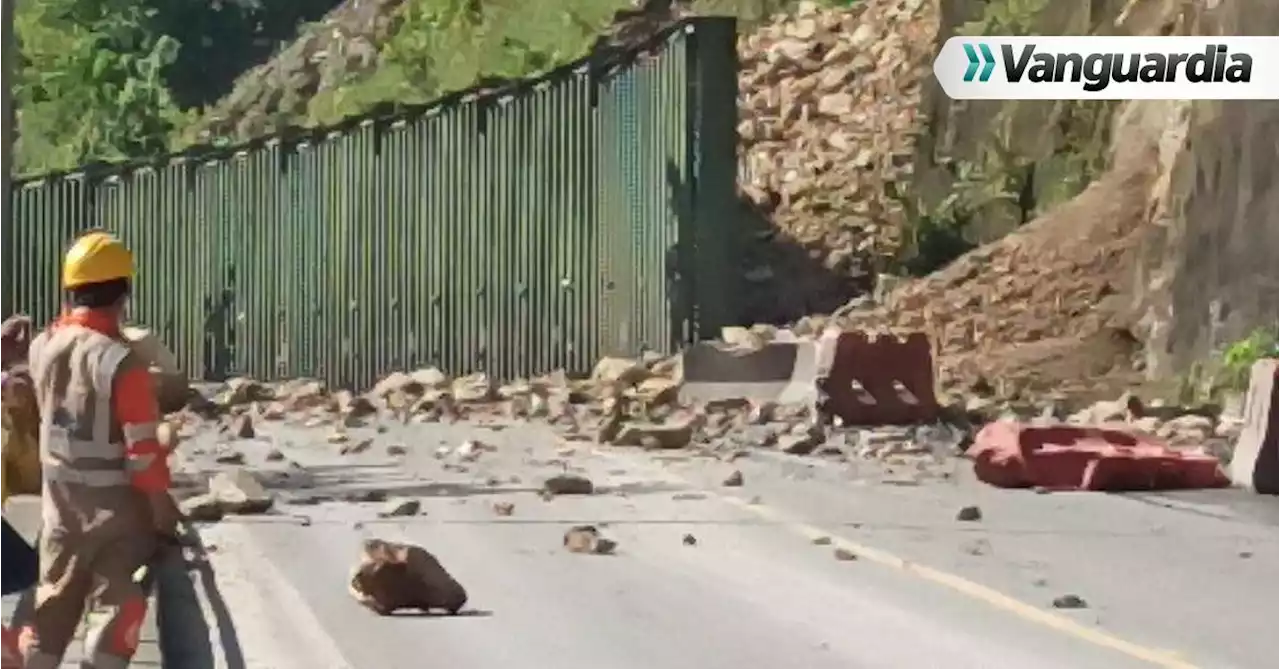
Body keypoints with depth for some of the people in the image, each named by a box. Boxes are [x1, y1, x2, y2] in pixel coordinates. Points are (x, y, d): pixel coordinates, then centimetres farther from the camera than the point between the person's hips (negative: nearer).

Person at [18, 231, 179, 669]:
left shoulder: (42, 348, -3)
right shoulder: (120, 361, -23)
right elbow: (141, 445, -20)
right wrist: (160, 500, -7)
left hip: (60, 497, 6)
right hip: (114, 501, -6)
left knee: (55, 598, 17)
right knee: (118, 604, 3)